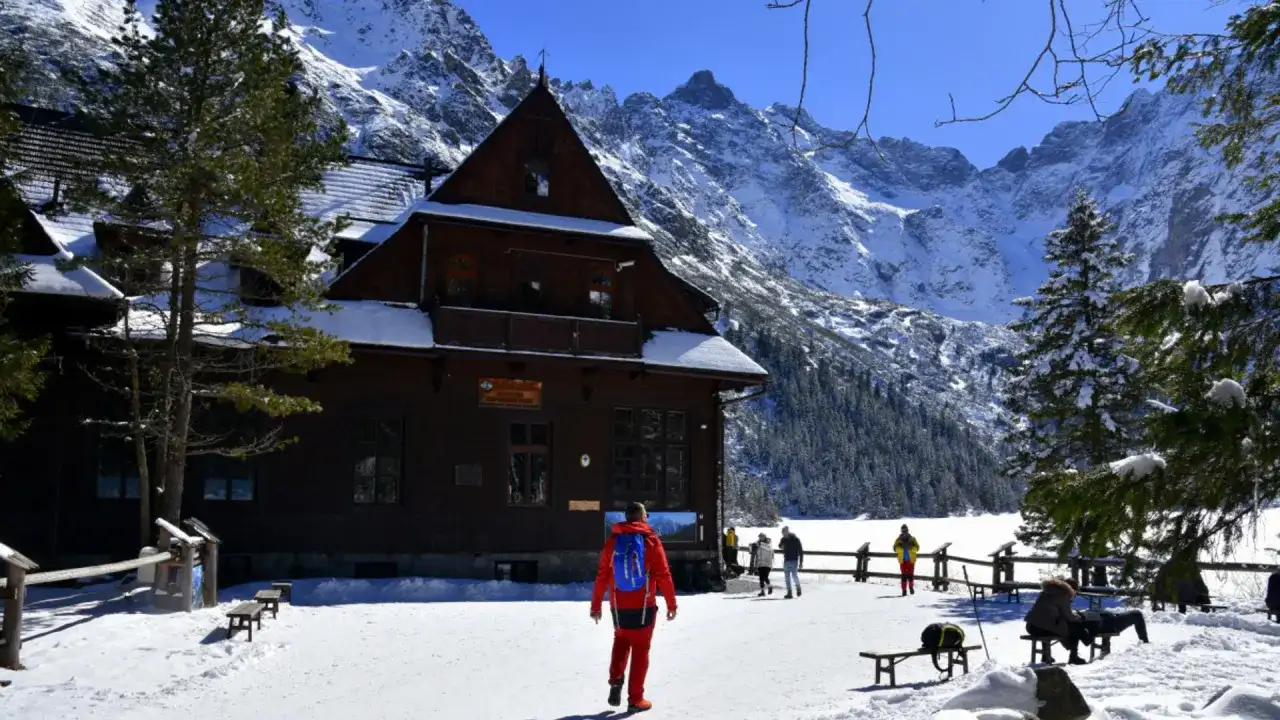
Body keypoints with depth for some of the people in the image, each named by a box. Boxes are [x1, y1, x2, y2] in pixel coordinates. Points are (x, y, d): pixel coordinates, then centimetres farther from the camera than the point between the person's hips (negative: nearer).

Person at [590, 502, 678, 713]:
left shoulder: (613, 540, 1)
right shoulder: (650, 540, -6)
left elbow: (602, 575, 2)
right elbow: (663, 575, -8)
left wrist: (595, 605, 9)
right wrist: (671, 604, -1)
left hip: (619, 606, 3)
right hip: (643, 606, -2)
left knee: (621, 640, 25)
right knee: (640, 649, 8)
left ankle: (615, 682, 7)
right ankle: (635, 699, 10)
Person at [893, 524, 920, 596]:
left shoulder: (912, 539, 1)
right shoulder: (899, 540, 2)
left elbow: (917, 547, -4)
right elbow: (895, 548, -5)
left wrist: (912, 548, -24)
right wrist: (900, 548, -26)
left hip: (911, 560, 0)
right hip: (902, 560, 0)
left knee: (910, 574, 3)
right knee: (904, 575, -1)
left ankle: (911, 587, 24)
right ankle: (904, 590, 3)